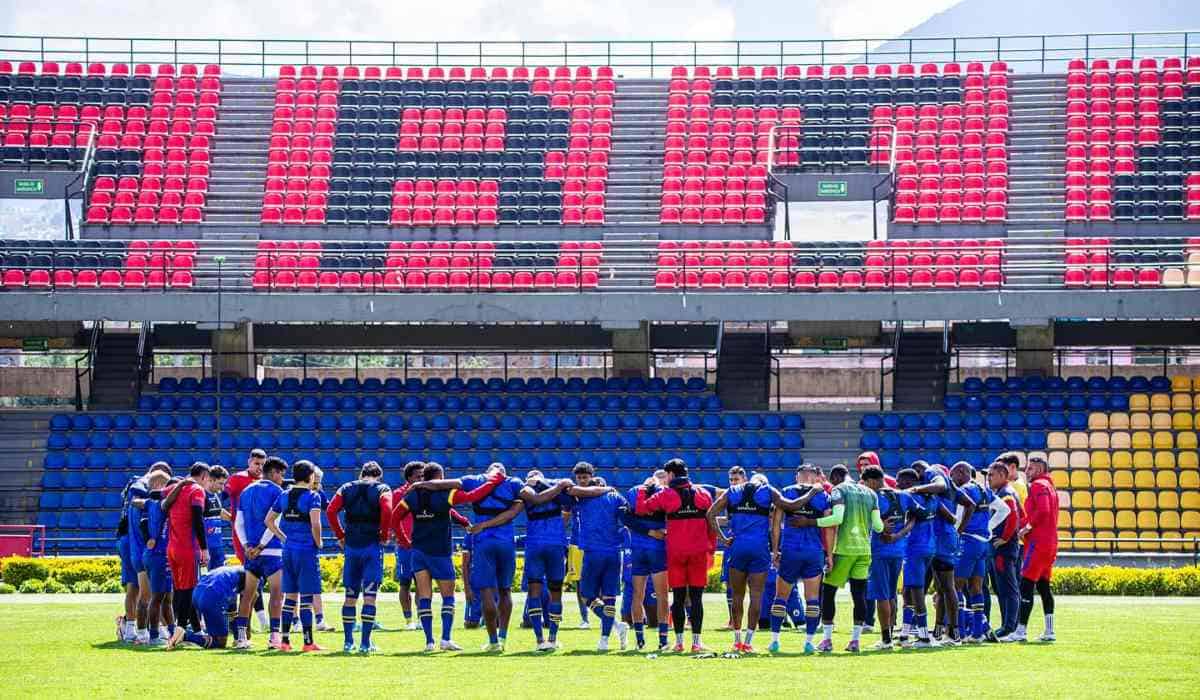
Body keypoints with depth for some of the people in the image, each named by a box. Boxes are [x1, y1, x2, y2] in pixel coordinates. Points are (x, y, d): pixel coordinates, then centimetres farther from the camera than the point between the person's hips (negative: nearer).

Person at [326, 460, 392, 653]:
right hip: (372, 546, -3)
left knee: (350, 596, 12)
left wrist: (340, 536, 6)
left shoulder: (346, 488, 11)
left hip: (351, 545, 3)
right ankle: (365, 643, -3)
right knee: (369, 596, -1)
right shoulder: (382, 489, 2)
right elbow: (387, 511, -17)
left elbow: (330, 511, -1)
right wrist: (385, 536, -6)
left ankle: (348, 641, 14)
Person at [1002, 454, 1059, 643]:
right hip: (1051, 543, 10)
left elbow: (1043, 511, -22)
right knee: (1043, 586, 13)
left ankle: (1020, 631, -13)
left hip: (1037, 542, -10)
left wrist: (1028, 526, -12)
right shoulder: (1049, 486, 21)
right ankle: (1049, 631, 12)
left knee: (1026, 586, -10)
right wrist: (1027, 525, 9)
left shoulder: (1038, 485, -9)